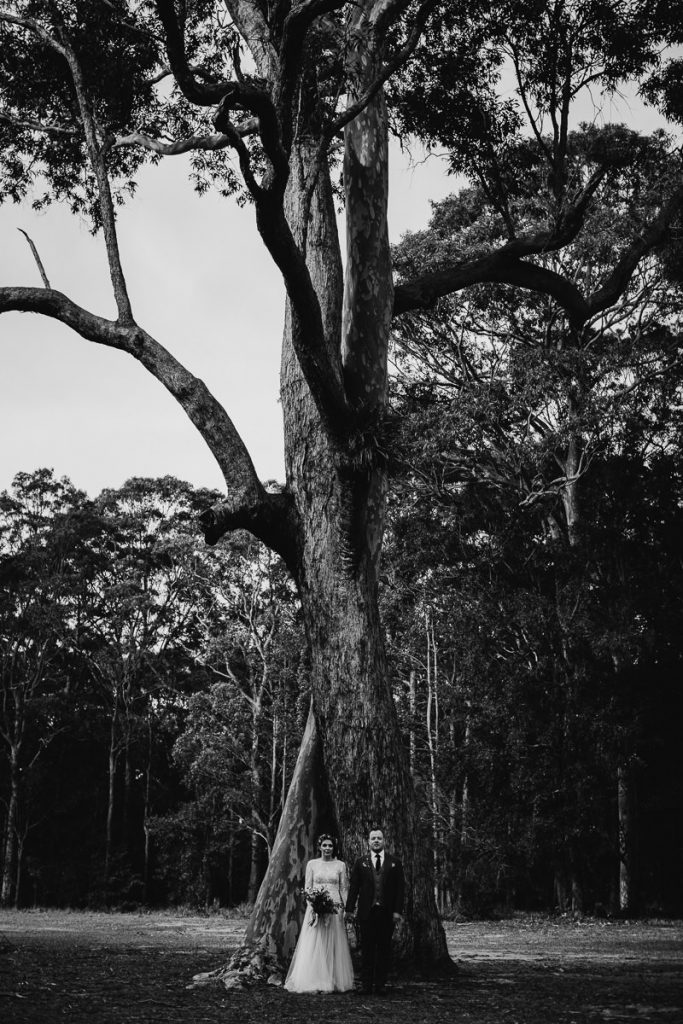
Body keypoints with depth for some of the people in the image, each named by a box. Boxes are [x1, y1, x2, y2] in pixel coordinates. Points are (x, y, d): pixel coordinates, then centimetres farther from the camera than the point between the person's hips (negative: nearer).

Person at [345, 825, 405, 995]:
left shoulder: (395, 863, 7)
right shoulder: (361, 863, 8)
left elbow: (400, 888, 4)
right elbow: (354, 887, 4)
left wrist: (398, 910, -5)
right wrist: (350, 908, -4)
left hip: (387, 913, 0)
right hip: (367, 912, 0)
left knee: (384, 948, 3)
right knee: (367, 949, 3)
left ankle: (380, 984, 9)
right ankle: (366, 984, 8)